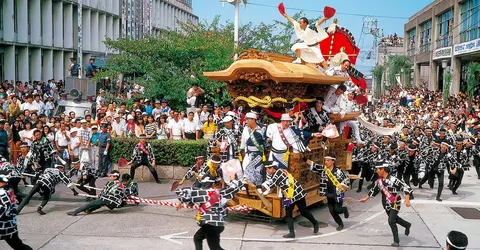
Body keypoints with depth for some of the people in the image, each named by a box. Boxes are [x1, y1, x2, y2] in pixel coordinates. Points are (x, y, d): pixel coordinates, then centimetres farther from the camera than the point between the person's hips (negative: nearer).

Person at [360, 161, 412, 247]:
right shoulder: (379, 180, -1)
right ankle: (407, 225, 51)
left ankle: (396, 241, -3)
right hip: (386, 204, 8)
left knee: (391, 221, -16)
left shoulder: (393, 179, -24)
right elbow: (374, 190, 15)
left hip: (395, 203, -8)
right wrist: (366, 198, 18)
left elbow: (405, 187, -26)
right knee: (394, 218, 23)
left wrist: (407, 199, -36)